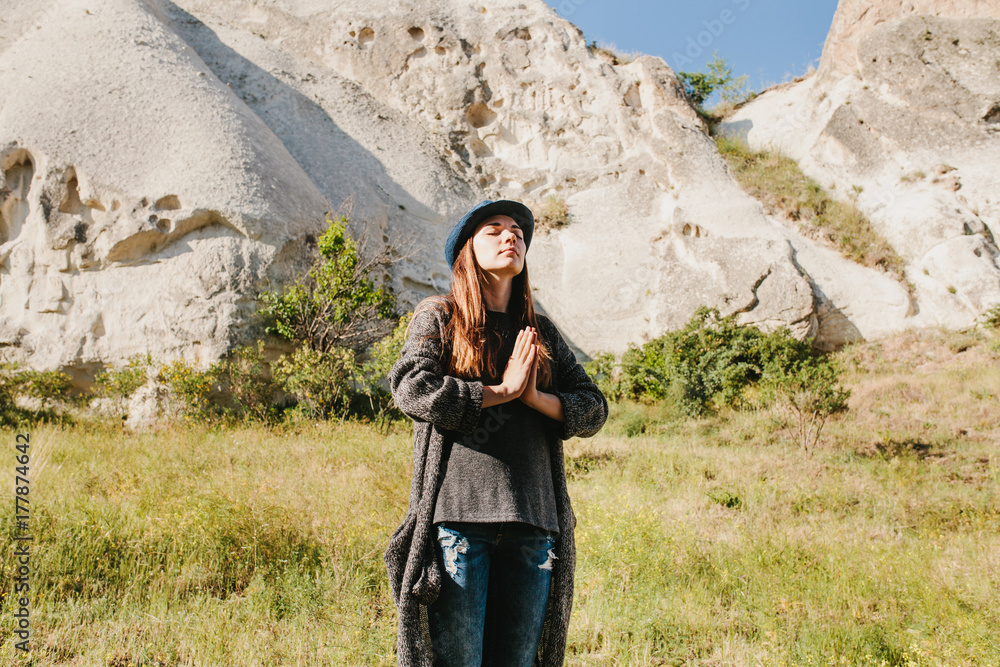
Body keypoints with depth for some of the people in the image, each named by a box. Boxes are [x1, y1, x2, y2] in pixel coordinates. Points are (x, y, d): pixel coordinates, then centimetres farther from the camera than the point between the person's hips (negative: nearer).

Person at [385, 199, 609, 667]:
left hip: (532, 521, 4)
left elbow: (594, 409, 14)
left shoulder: (541, 333, 19)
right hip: (458, 511, -4)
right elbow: (411, 389, -10)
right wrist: (502, 391, -6)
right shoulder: (438, 316, 8)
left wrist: (535, 397, -4)